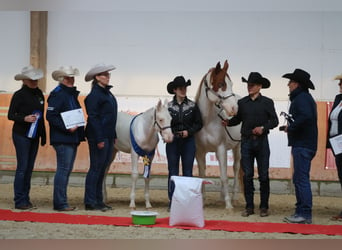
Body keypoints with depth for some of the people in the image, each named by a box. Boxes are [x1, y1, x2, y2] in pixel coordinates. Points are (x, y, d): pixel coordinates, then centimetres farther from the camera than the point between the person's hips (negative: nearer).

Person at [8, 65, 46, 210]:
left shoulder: (39, 94, 9)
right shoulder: (19, 95, -8)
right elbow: (10, 115, -6)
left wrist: (43, 135, 14)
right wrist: (24, 118, -24)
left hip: (34, 136, 6)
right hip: (21, 135, -6)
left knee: (29, 168, 9)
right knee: (22, 168, -6)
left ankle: (25, 199, 16)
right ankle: (19, 201, -1)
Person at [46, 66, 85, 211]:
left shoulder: (72, 94, 18)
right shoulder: (57, 94, -10)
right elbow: (50, 116, -16)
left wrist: (80, 133, 11)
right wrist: (66, 128, -21)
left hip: (73, 139, 9)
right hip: (62, 139, -9)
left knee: (66, 170, 12)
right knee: (63, 169, -8)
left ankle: (61, 202, 19)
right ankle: (60, 203, -4)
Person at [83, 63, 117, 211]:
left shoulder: (107, 93, 14)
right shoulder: (94, 94, -13)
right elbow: (93, 117, -17)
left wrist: (113, 136, 16)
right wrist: (99, 139, -21)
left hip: (108, 137, 9)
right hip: (98, 137, -9)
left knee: (102, 169, 13)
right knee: (96, 168, -4)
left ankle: (98, 200, 20)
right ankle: (90, 202, 3)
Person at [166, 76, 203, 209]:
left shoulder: (192, 106, 2)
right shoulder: (168, 106, 1)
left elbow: (199, 123, 4)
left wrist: (189, 131, -11)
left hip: (188, 142, 0)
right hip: (172, 142, 0)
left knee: (188, 172, 4)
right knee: (173, 172, 4)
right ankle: (172, 202, 10)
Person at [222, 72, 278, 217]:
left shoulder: (267, 102, 0)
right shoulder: (242, 102, 6)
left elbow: (274, 121, -2)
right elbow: (238, 119, 13)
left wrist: (263, 128, -18)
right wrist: (227, 122, -6)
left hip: (261, 141, -2)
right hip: (246, 141, 2)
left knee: (263, 175, 3)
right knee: (247, 175, 4)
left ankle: (264, 207, 11)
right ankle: (249, 206, 12)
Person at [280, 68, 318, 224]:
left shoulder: (301, 98, -13)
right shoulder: (305, 97, 20)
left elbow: (305, 117, -28)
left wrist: (290, 128, -16)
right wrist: (290, 126, 8)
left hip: (303, 145, -11)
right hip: (303, 145, 11)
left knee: (302, 179, -8)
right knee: (299, 179, 15)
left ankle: (305, 215, -5)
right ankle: (301, 211, 20)